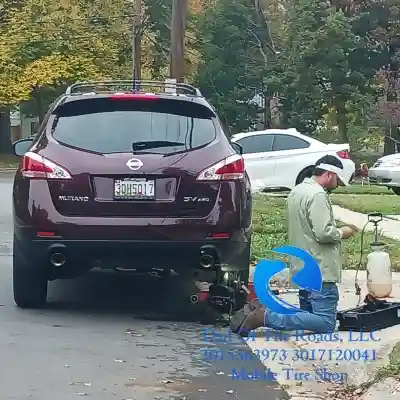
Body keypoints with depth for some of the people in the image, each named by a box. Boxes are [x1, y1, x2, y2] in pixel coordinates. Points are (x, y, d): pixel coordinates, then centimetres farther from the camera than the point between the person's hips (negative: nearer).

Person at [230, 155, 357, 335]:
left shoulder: (297, 191, 15)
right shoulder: (317, 194, -15)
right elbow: (323, 233, -22)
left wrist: (338, 229, 19)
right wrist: (343, 232, -2)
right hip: (319, 270, -10)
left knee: (309, 316, 18)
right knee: (326, 324, -10)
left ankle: (261, 309, 1)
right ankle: (266, 317, -20)